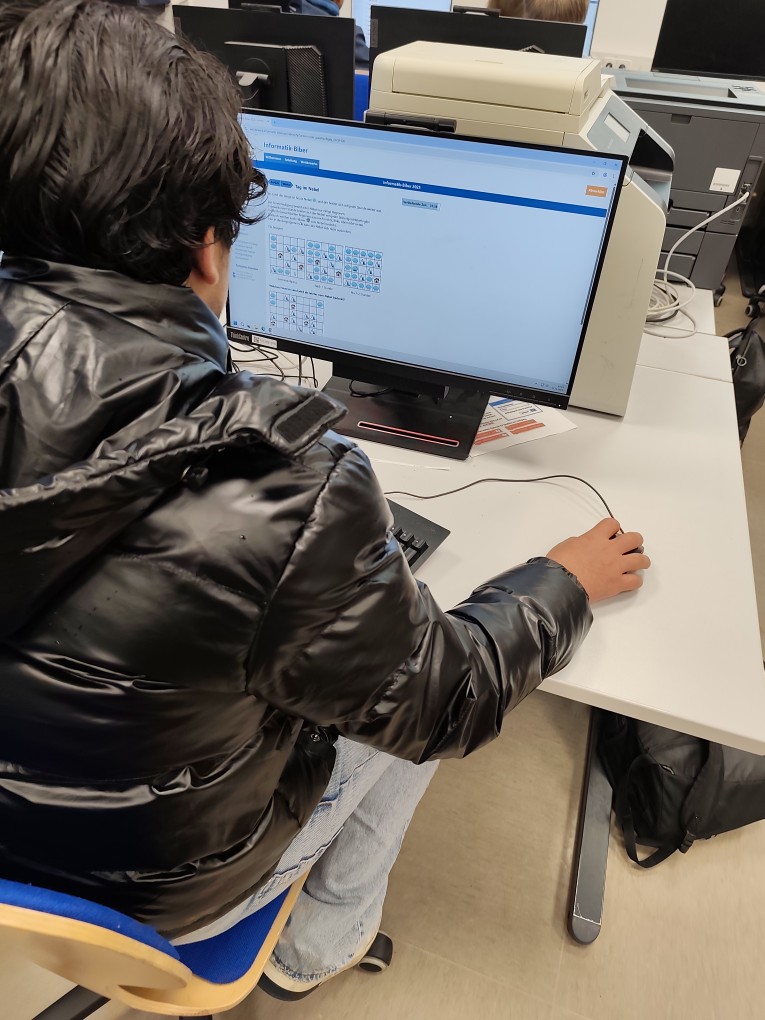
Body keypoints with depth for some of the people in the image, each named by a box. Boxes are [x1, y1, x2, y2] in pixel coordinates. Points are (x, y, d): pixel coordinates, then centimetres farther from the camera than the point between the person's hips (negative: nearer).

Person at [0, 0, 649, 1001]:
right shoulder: (284, 503, -40)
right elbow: (443, 702, -23)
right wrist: (564, 582, -5)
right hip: (165, 896, -5)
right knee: (416, 711, 16)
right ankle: (321, 946, 40)